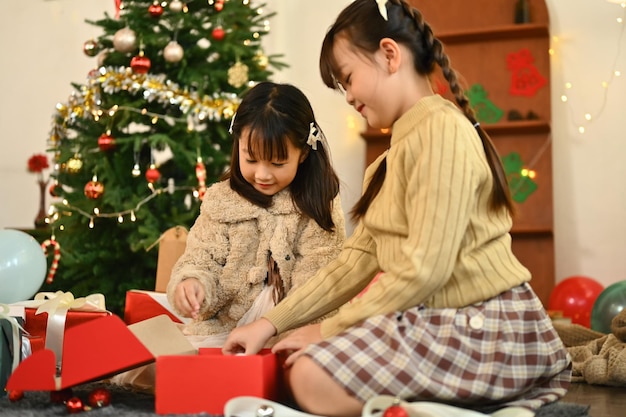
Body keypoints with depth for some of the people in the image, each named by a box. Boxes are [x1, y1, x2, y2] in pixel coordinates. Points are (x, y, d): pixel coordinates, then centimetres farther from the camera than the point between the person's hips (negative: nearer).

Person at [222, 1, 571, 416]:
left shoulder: (441, 129, -15)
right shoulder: (394, 156, 16)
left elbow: (424, 270, -21)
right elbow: (357, 260, 11)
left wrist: (328, 330, -12)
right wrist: (271, 323, 4)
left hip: (489, 329, -10)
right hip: (448, 320, 10)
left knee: (315, 377, -23)